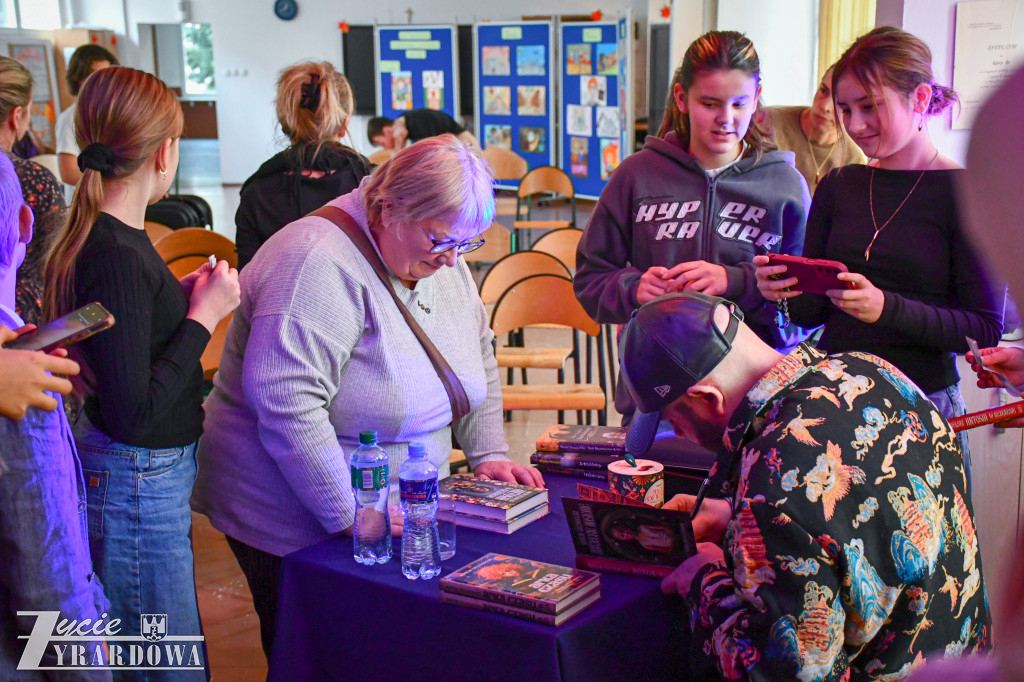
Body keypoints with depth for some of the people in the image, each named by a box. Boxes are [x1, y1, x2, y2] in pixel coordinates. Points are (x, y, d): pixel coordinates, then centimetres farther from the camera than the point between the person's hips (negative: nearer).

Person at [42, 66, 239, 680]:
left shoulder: (103, 235, 6)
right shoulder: (117, 255, -24)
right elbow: (133, 415, -25)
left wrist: (180, 298, 11)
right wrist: (203, 317, -19)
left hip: (153, 469, 10)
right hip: (140, 484, -10)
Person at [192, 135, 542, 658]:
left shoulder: (441, 258, 3)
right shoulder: (321, 262, -25)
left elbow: (479, 358, 16)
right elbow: (285, 401, -32)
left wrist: (486, 453, 4)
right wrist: (349, 514, -30)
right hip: (298, 530, -7)